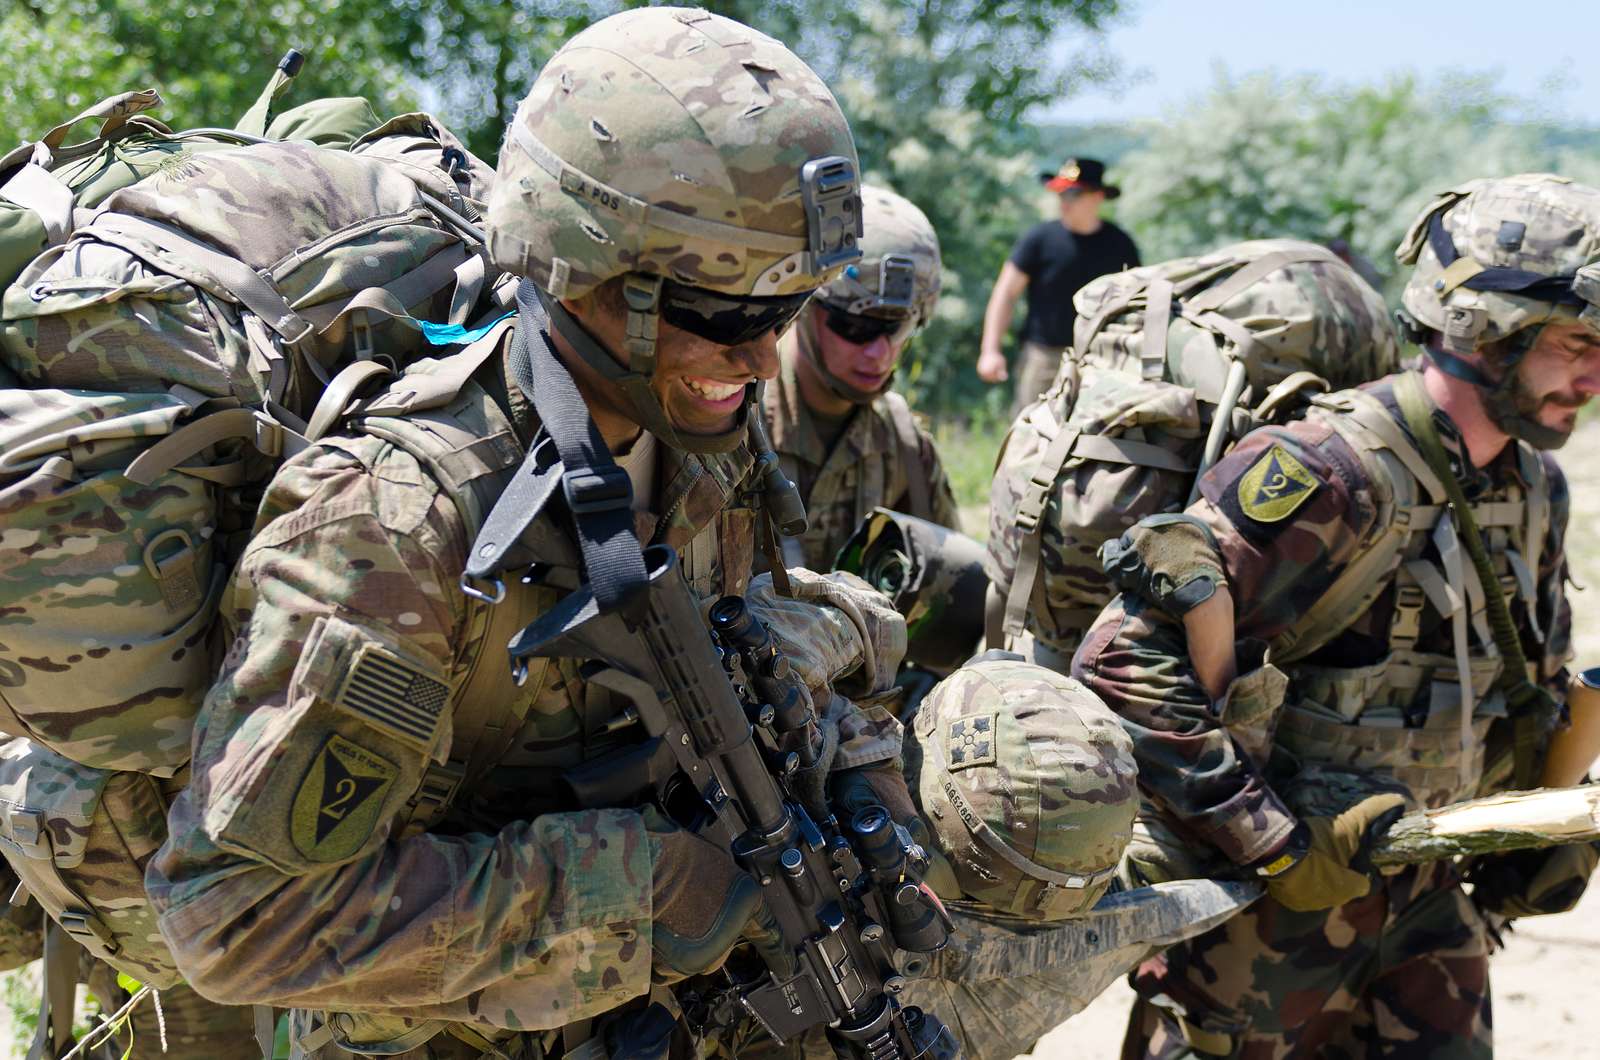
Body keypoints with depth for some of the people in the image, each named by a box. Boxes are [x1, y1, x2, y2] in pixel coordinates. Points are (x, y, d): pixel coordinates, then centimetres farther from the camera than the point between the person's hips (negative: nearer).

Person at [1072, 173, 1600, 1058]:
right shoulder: (1333, 475, -22)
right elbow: (1129, 662, -27)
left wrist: (1523, 867, 15)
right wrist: (1276, 848, -23)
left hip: (1418, 898, 8)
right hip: (1263, 913, -7)